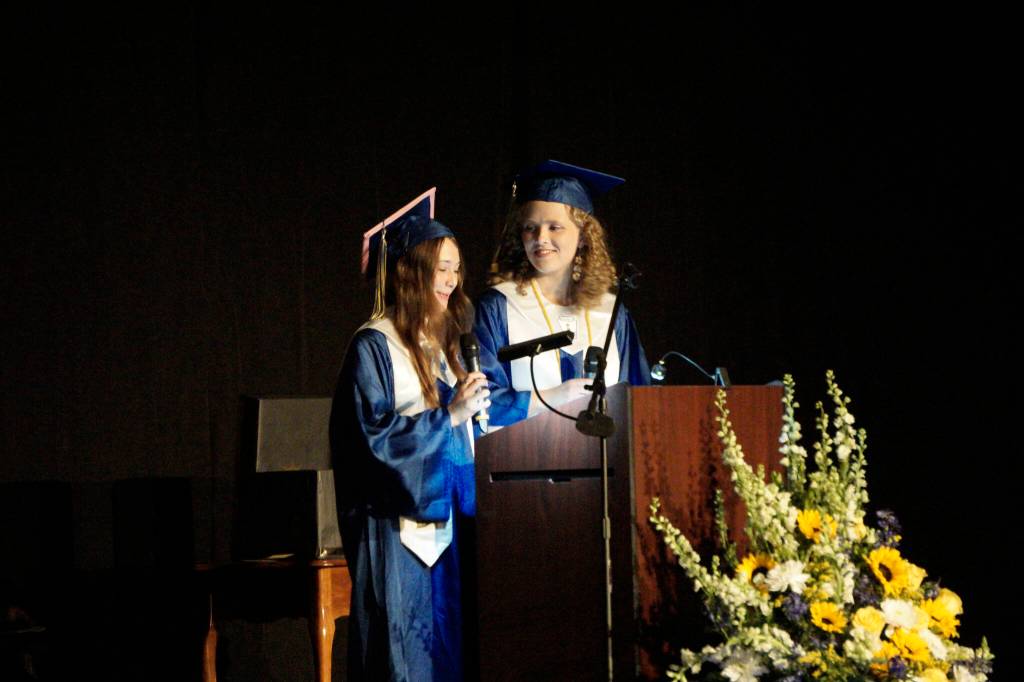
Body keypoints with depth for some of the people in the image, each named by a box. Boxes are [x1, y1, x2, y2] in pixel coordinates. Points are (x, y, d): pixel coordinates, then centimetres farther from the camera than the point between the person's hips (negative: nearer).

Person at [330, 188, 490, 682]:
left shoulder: (439, 345, 15)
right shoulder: (375, 346, -8)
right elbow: (372, 437, -16)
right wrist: (449, 415, -16)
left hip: (443, 524, 8)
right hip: (399, 530, -8)